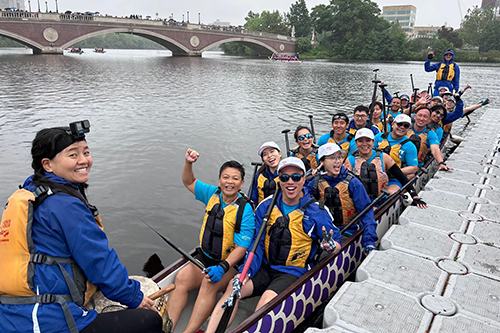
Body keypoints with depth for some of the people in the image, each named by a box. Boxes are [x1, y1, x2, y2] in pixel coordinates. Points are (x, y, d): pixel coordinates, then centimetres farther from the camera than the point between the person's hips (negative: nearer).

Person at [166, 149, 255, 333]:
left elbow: (241, 248, -17)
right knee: (181, 277, -22)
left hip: (231, 263, -5)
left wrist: (222, 267, -31)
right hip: (205, 258, 5)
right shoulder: (213, 194, 3)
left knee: (209, 283, -33)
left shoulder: (245, 210, -14)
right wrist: (188, 163, -1)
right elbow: (189, 182, 18)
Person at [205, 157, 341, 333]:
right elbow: (257, 244, 2)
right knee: (233, 286, -21)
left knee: (267, 298, -31)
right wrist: (246, 271, -13)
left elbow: (337, 245, 0)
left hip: (293, 272, -3)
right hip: (265, 267, 3)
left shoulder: (317, 211, -6)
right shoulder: (266, 206, 2)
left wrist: (330, 245, -25)